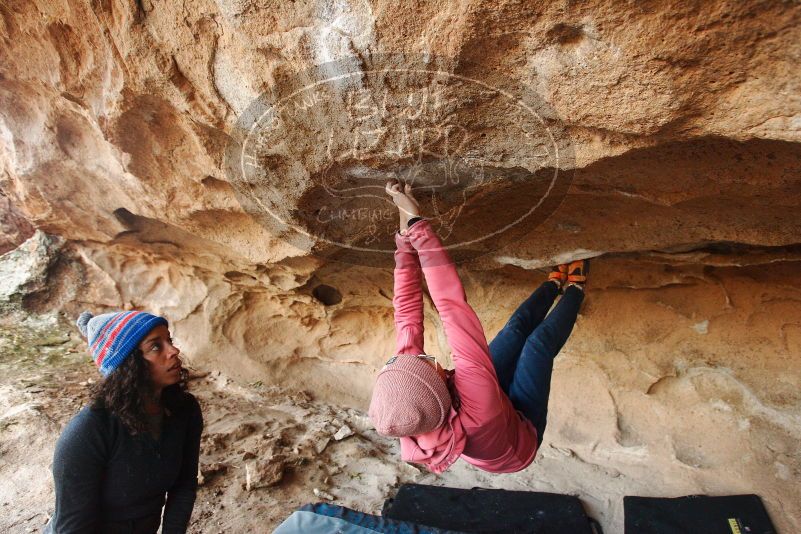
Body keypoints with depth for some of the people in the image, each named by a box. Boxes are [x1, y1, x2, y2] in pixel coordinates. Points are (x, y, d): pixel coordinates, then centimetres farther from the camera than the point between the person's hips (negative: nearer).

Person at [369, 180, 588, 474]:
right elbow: (451, 305, -56)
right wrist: (416, 223, -52)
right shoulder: (477, 408, -53)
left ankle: (555, 283, 34)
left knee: (518, 327, 4)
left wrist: (405, 235, -35)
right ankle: (574, 291, 32)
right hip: (521, 437, -3)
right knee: (540, 342, 0)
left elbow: (407, 313, -34)